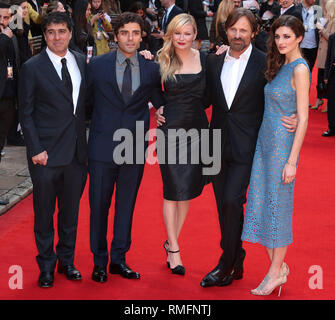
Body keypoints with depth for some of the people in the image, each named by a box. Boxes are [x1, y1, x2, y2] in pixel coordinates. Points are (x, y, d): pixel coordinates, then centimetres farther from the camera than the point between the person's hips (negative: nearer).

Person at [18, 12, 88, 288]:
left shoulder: (82, 62, 7)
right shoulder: (32, 68, -5)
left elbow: (85, 103, 12)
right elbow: (26, 113, -4)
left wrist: (86, 143, 2)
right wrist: (36, 149, -11)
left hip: (76, 151, 4)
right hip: (46, 153, -3)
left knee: (71, 211, 14)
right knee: (44, 212, 7)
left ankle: (67, 261, 29)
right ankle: (47, 266, 22)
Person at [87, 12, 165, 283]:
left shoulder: (151, 69, 4)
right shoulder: (97, 65, 0)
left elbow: (159, 102, 16)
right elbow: (87, 101, 5)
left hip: (135, 148, 2)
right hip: (103, 146, -1)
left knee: (127, 205, 11)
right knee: (99, 204, 6)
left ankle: (119, 259, 25)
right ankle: (100, 261, 21)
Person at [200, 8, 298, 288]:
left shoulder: (265, 63, -5)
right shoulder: (214, 61, 8)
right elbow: (208, 98, 12)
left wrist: (290, 121, -20)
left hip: (245, 146, -5)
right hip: (218, 144, 5)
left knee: (232, 200, -14)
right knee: (224, 205, 10)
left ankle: (226, 266, 0)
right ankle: (236, 263, 24)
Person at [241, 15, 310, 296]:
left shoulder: (300, 69, -14)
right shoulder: (281, 66, 11)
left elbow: (303, 118, -16)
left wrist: (292, 160, -19)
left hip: (283, 143, -8)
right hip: (266, 141, 8)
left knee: (277, 205, 1)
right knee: (262, 202, 10)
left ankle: (276, 272, 14)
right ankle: (278, 266, 22)